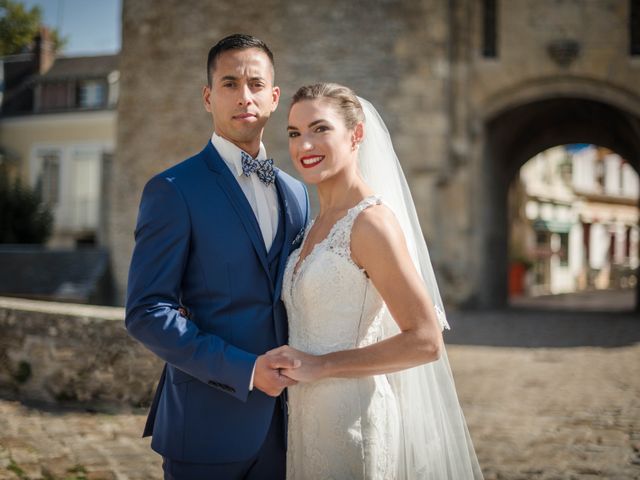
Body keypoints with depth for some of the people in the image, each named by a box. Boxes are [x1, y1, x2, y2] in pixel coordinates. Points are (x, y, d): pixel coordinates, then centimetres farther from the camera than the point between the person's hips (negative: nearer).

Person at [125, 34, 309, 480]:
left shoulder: (296, 193, 11)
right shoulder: (174, 190, -8)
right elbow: (147, 312, -14)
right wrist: (245, 370, -19)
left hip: (280, 423, 5)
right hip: (209, 425, -5)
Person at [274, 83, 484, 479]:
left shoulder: (371, 221, -16)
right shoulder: (319, 224, 9)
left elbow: (425, 341, -21)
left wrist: (320, 366, -18)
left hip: (351, 418, -8)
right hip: (310, 415, 8)